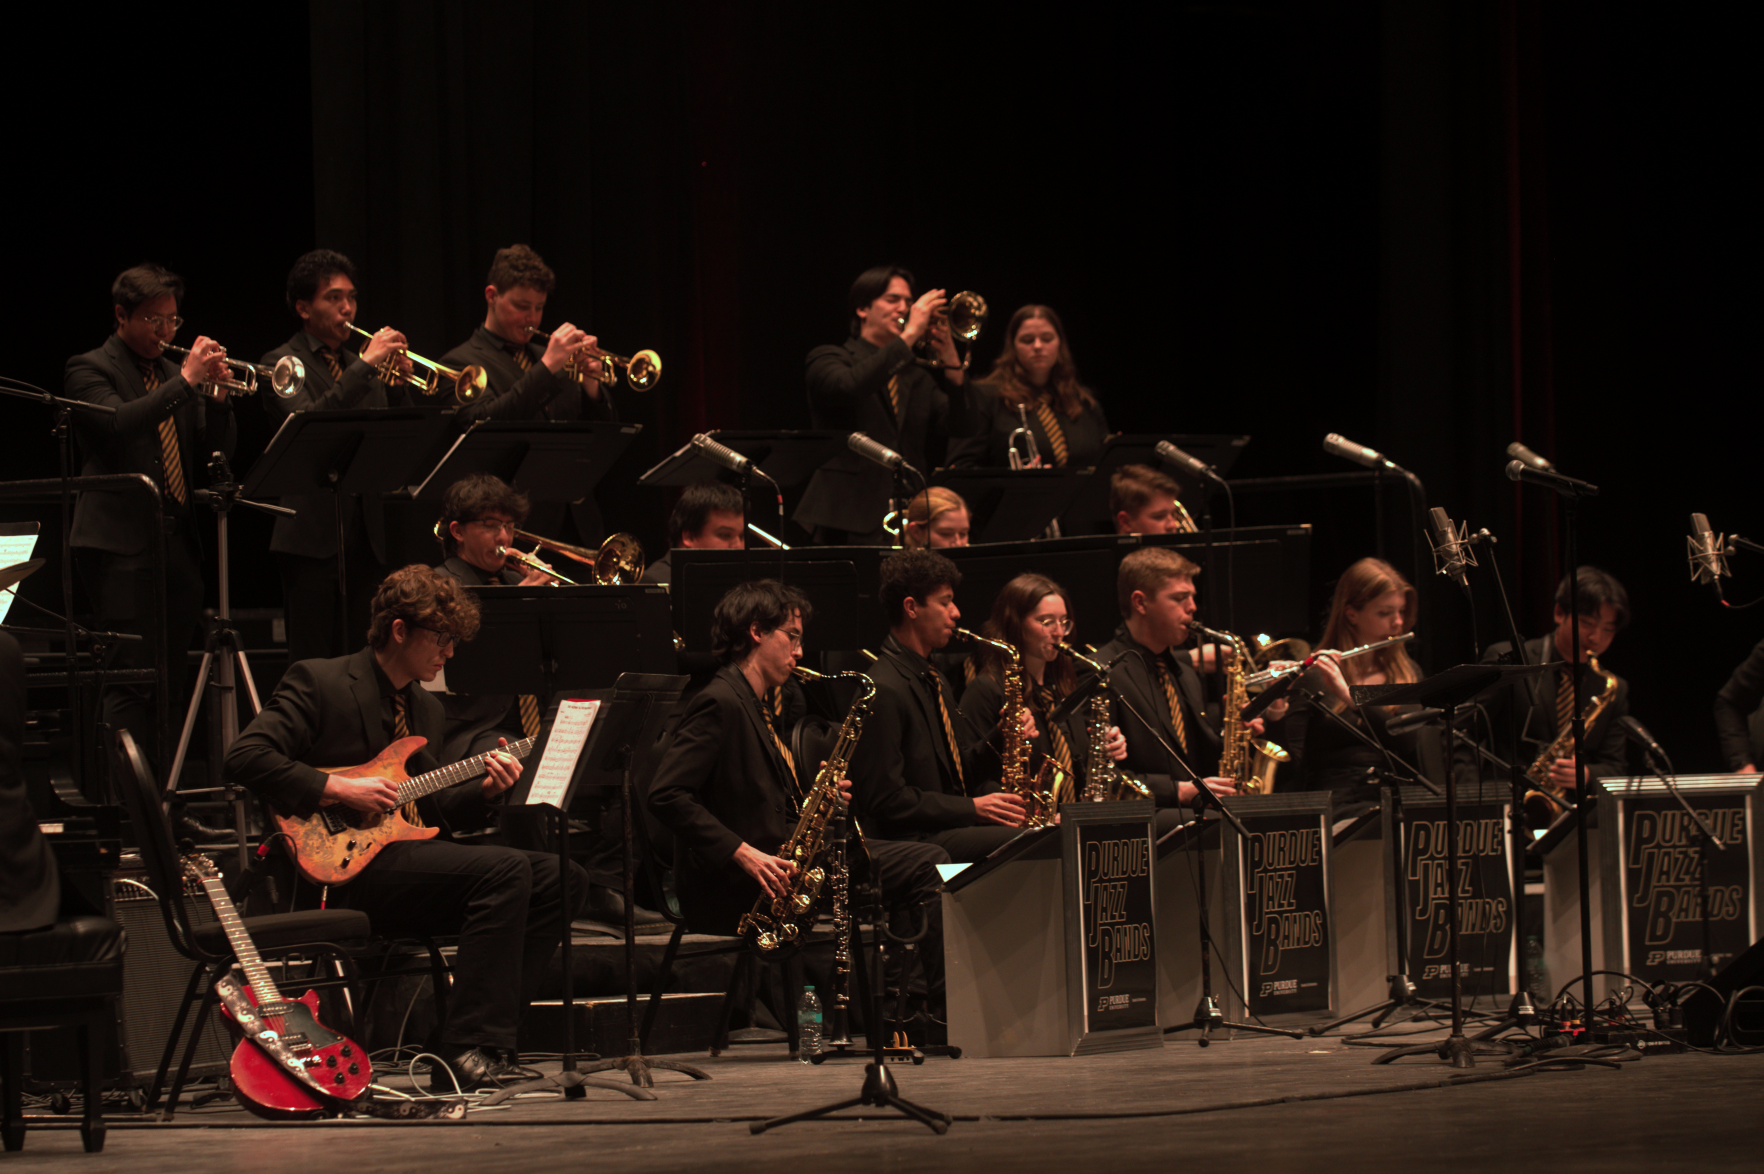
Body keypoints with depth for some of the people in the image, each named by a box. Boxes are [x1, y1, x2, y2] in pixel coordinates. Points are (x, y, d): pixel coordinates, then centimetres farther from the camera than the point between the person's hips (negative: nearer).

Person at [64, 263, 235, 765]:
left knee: (170, 683, 7)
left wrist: (218, 397, -3)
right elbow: (118, 424, -20)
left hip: (177, 541, 7)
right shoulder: (90, 369, 0)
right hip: (123, 546, -7)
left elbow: (217, 452, 14)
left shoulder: (172, 374, 20)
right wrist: (185, 381, -20)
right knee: (131, 681, -13)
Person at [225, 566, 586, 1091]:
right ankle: (465, 1052, -29)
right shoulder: (319, 683, -3)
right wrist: (340, 790, -18)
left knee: (562, 879, -6)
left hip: (407, 853, 9)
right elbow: (245, 758, -14)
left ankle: (488, 1034, -8)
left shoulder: (426, 709, 22)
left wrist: (483, 790, 4)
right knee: (506, 869, -28)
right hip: (345, 868, -9)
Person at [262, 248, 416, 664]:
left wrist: (398, 385, -6)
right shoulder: (283, 364, 1)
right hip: (314, 535, -6)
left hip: (367, 533, 6)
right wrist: (366, 366, -21)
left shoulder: (364, 367, 19)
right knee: (312, 664, -8)